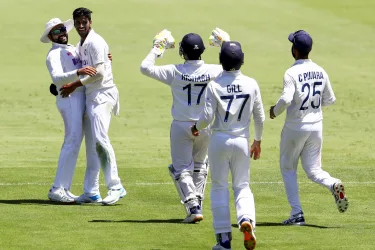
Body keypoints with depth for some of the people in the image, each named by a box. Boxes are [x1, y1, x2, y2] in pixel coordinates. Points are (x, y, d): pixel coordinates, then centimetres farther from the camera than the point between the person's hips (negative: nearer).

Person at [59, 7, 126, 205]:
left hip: (102, 94, -10)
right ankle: (91, 191, 12)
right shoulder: (80, 45, 17)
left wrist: (75, 85, -12)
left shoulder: (95, 42, -12)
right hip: (90, 95, 10)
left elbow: (99, 73, -17)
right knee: (93, 144, 10)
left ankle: (115, 187, -19)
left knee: (100, 139, -19)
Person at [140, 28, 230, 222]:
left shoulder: (175, 72, -15)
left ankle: (193, 207, -11)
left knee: (181, 168, 5)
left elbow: (145, 68, -10)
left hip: (181, 126, -2)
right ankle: (197, 203, 24)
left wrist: (157, 48, 1)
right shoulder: (213, 71, -10)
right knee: (200, 165, 24)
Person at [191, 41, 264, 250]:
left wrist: (196, 128, 11)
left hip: (219, 140, -1)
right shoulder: (251, 84, -2)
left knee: (219, 187, 9)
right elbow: (260, 117, 3)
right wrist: (258, 141, 18)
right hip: (242, 141, 2)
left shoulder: (215, 85, -9)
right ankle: (247, 219, -19)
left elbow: (207, 116, -11)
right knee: (242, 186, 12)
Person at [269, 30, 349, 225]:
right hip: (316, 126, 5)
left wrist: (275, 111, -8)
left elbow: (286, 99, -28)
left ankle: (297, 214, 5)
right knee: (313, 170, 11)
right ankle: (333, 184, -22)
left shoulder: (292, 73, -16)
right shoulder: (320, 72, 3)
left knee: (288, 168, 12)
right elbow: (330, 100, 10)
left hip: (295, 127, -5)